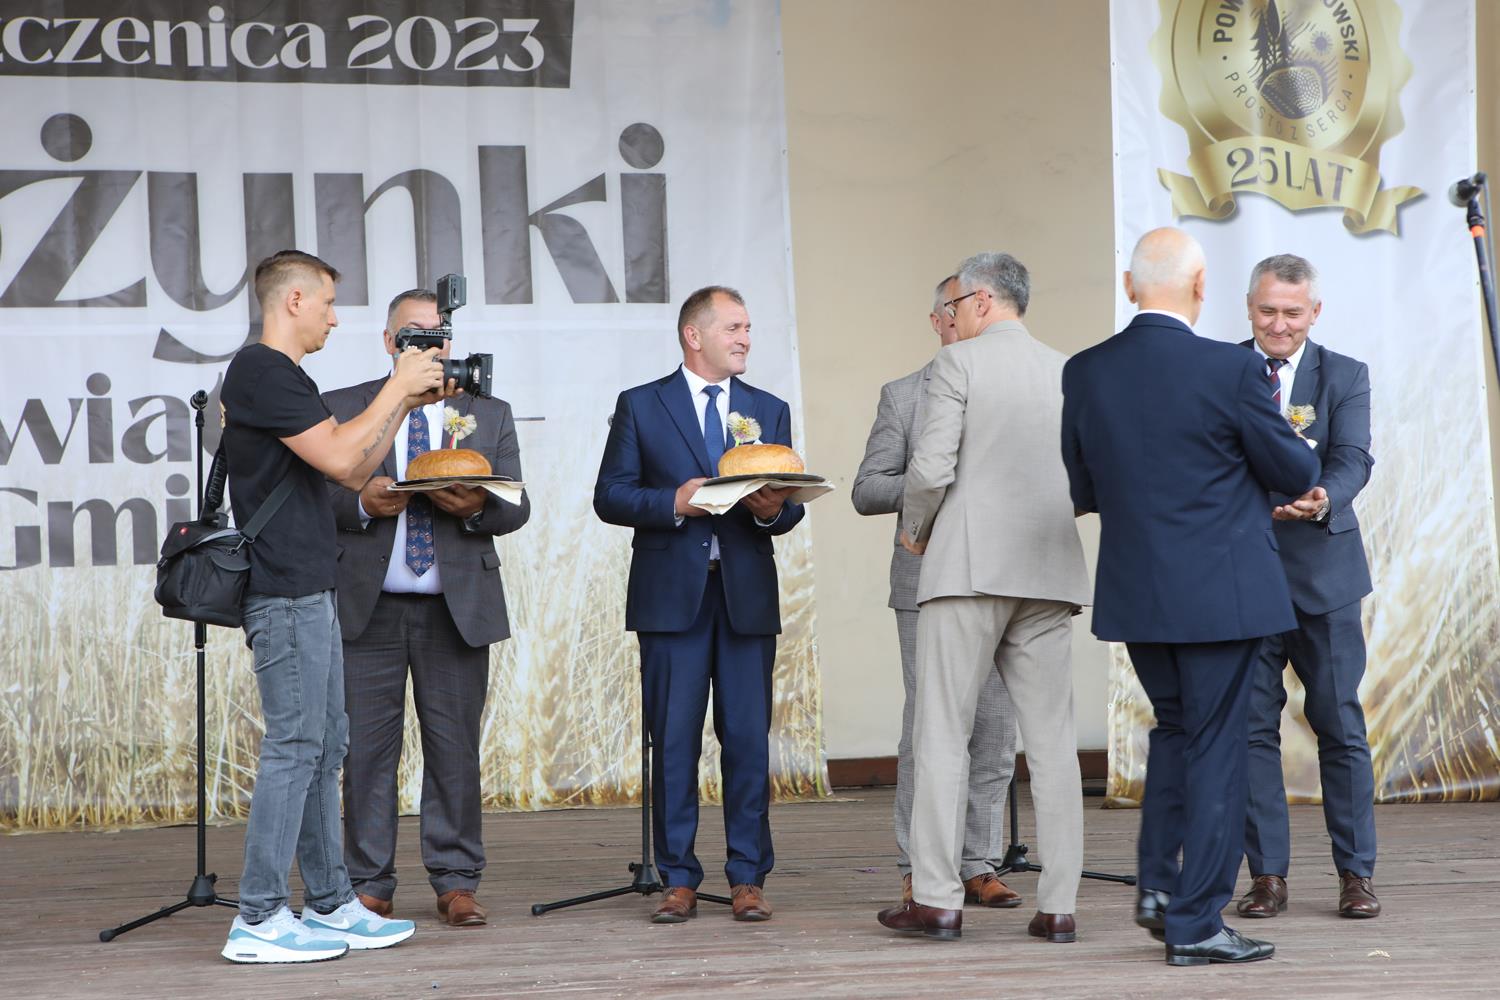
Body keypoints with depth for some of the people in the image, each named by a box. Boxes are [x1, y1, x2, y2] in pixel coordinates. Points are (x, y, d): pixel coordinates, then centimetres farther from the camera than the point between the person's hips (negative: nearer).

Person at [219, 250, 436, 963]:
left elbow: (354, 472, 20)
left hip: (310, 590, 10)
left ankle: (330, 904, 17)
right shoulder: (260, 371, -12)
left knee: (324, 748, 12)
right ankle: (258, 922, -7)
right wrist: (398, 387, -9)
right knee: (295, 748, -9)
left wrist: (404, 402, 12)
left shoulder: (284, 377, 20)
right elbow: (339, 457, -19)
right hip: (286, 591, -10)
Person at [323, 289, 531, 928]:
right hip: (368, 606, -1)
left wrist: (477, 508, -14)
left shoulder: (489, 415, 13)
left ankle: (456, 882, 10)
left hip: (459, 607, 1)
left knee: (455, 748, 3)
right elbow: (317, 495, 3)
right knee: (367, 748, -1)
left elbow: (517, 507, 6)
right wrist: (361, 502, -16)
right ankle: (369, 885, 6)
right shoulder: (340, 410, 8)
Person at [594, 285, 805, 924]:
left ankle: (748, 878, 7)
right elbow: (610, 496, 1)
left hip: (748, 593, 2)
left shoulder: (770, 411, 15)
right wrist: (674, 503, -14)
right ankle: (678, 879, 6)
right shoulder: (641, 406, 6)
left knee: (749, 740, 1)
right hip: (671, 595, -2)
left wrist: (773, 510, -12)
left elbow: (790, 506, 11)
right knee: (673, 741, 0)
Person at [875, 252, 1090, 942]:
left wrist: (913, 529, 6)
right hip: (1049, 573, 5)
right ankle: (1059, 905, 3)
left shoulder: (958, 363, -4)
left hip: (968, 567, -5)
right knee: (1051, 737, 5)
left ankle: (937, 900, -2)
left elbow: (930, 468, -11)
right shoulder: (1068, 373, 11)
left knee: (943, 734, 0)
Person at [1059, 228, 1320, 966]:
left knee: (1174, 728, 24)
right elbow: (1296, 474, -6)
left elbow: (1084, 490, 8)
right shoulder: (1229, 370, -15)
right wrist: (1284, 443, 16)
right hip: (1220, 592, -5)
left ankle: (1158, 884, 18)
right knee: (1215, 747, 4)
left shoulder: (1084, 373, -1)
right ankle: (1194, 922, 7)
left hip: (1133, 593, 5)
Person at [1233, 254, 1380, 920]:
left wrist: (1322, 499, -30)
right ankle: (1267, 875, 10)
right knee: (1252, 726, 2)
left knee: (1341, 724, 2)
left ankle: (1356, 873, 11)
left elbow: (1353, 459, -9)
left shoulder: (1345, 377, 6)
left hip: (1322, 571, 0)